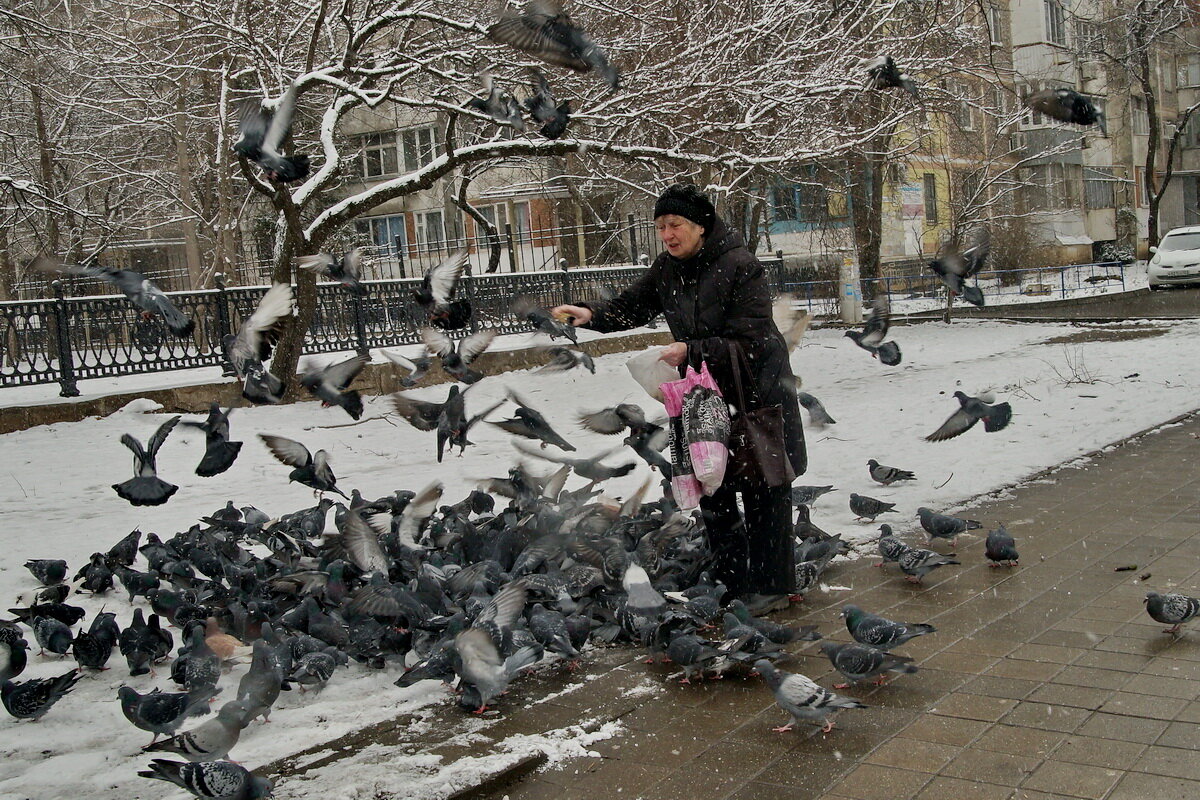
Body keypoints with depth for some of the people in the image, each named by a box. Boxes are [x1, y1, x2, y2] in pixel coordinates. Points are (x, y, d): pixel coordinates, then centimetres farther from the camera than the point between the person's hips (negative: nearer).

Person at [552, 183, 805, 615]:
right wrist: (592, 313, -14)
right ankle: (731, 584, 22)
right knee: (711, 492, 10)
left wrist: (691, 351, -32)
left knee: (763, 494, 2)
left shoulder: (741, 266, -19)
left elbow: (748, 343, -23)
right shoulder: (667, 269, 2)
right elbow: (630, 306, 6)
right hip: (705, 395, 7)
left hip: (756, 393, -7)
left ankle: (770, 587, 14)